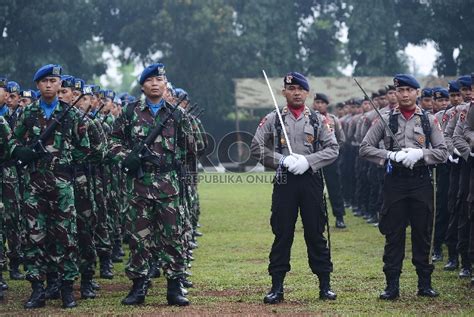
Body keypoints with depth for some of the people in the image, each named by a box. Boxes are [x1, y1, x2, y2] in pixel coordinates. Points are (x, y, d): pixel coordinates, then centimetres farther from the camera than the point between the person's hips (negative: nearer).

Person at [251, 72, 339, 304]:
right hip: (284, 182, 0)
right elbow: (256, 148, 2)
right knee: (282, 235, 1)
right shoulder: (272, 119, 6)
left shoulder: (318, 120, 8)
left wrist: (307, 161, -13)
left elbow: (333, 149, 1)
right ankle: (277, 287, 7)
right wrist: (283, 160, -11)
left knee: (316, 234, 4)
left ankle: (325, 285, 12)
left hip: (312, 181, 0)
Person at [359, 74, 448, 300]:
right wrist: (391, 156, -13)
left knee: (423, 234, 5)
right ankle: (392, 285, 6)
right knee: (393, 234, 1)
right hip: (395, 181, 0)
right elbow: (365, 148, 0)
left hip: (421, 181, 1)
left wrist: (420, 154, -15)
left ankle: (425, 283, 14)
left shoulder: (429, 120, 6)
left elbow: (443, 153, 2)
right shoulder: (386, 120, 4)